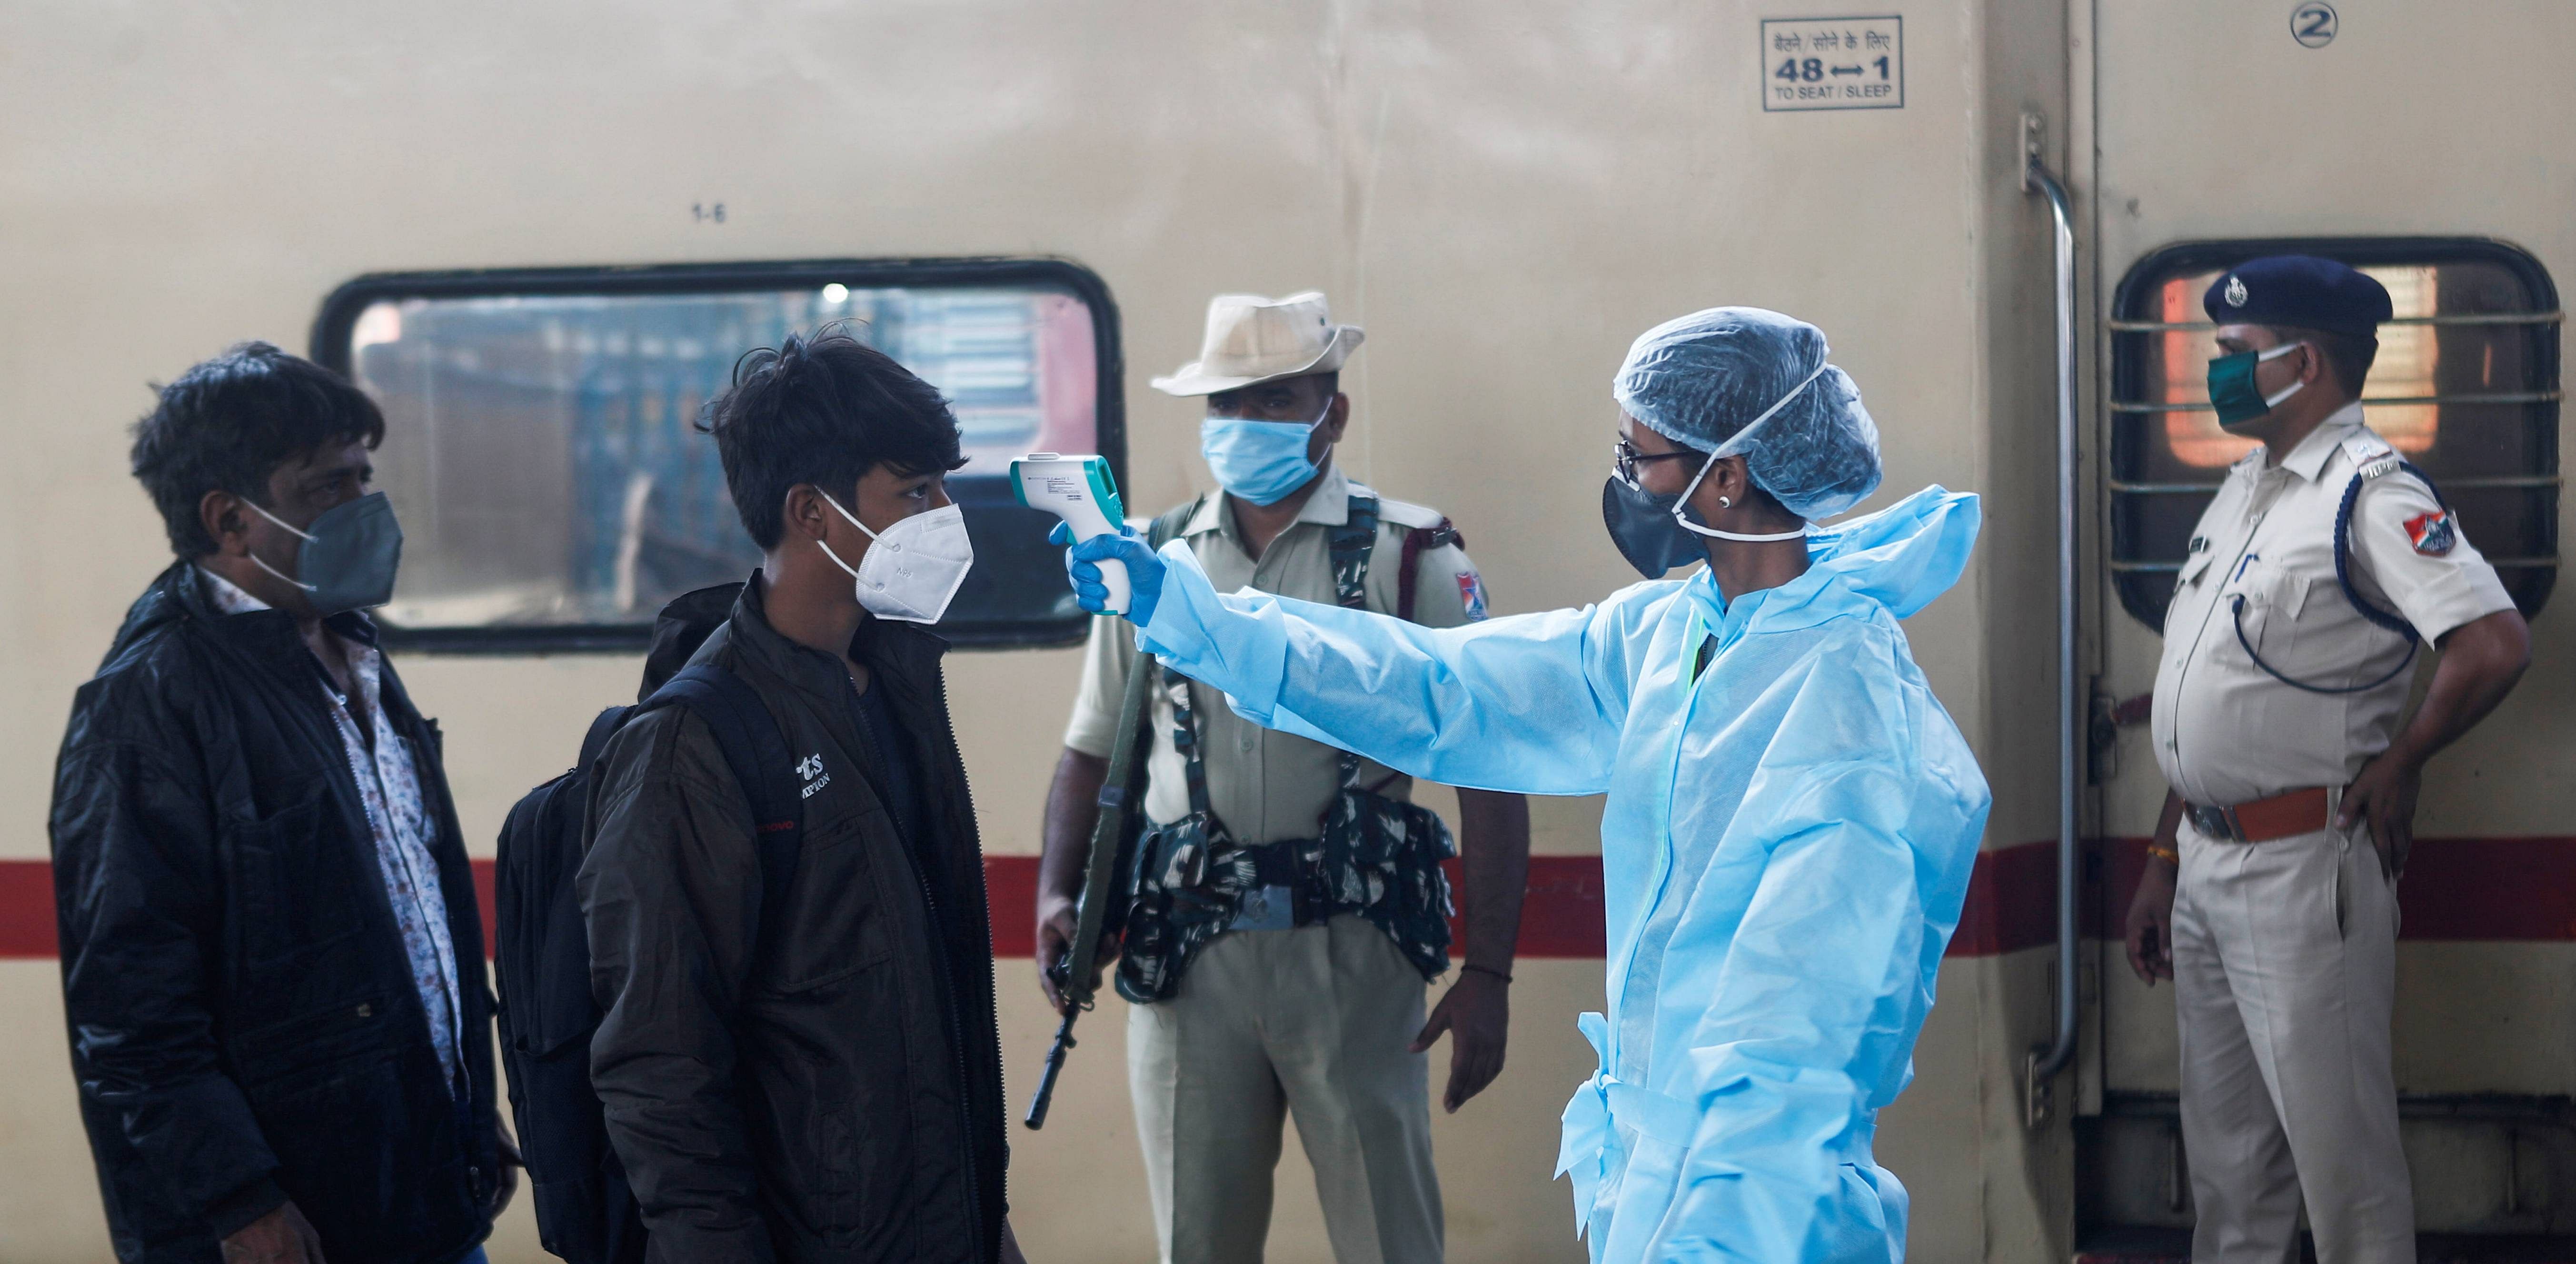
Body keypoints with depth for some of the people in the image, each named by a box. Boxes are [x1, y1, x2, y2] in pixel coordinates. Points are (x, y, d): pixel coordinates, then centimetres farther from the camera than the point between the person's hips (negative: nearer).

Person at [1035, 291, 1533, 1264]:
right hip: (1186, 959, 3)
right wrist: (1057, 896, -2)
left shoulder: (1410, 561, -1)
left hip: (1351, 954, -3)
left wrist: (1488, 975, -10)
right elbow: (1093, 754, 16)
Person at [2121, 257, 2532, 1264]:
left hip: (2302, 869, -9)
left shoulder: (2369, 495, -14)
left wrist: (2397, 768, -15)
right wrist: (2164, 861, 17)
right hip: (2206, 865, 9)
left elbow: (2495, 645, -29)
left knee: (2341, 1158, 0)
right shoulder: (2246, 488, 14)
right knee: (2227, 1161, 16)